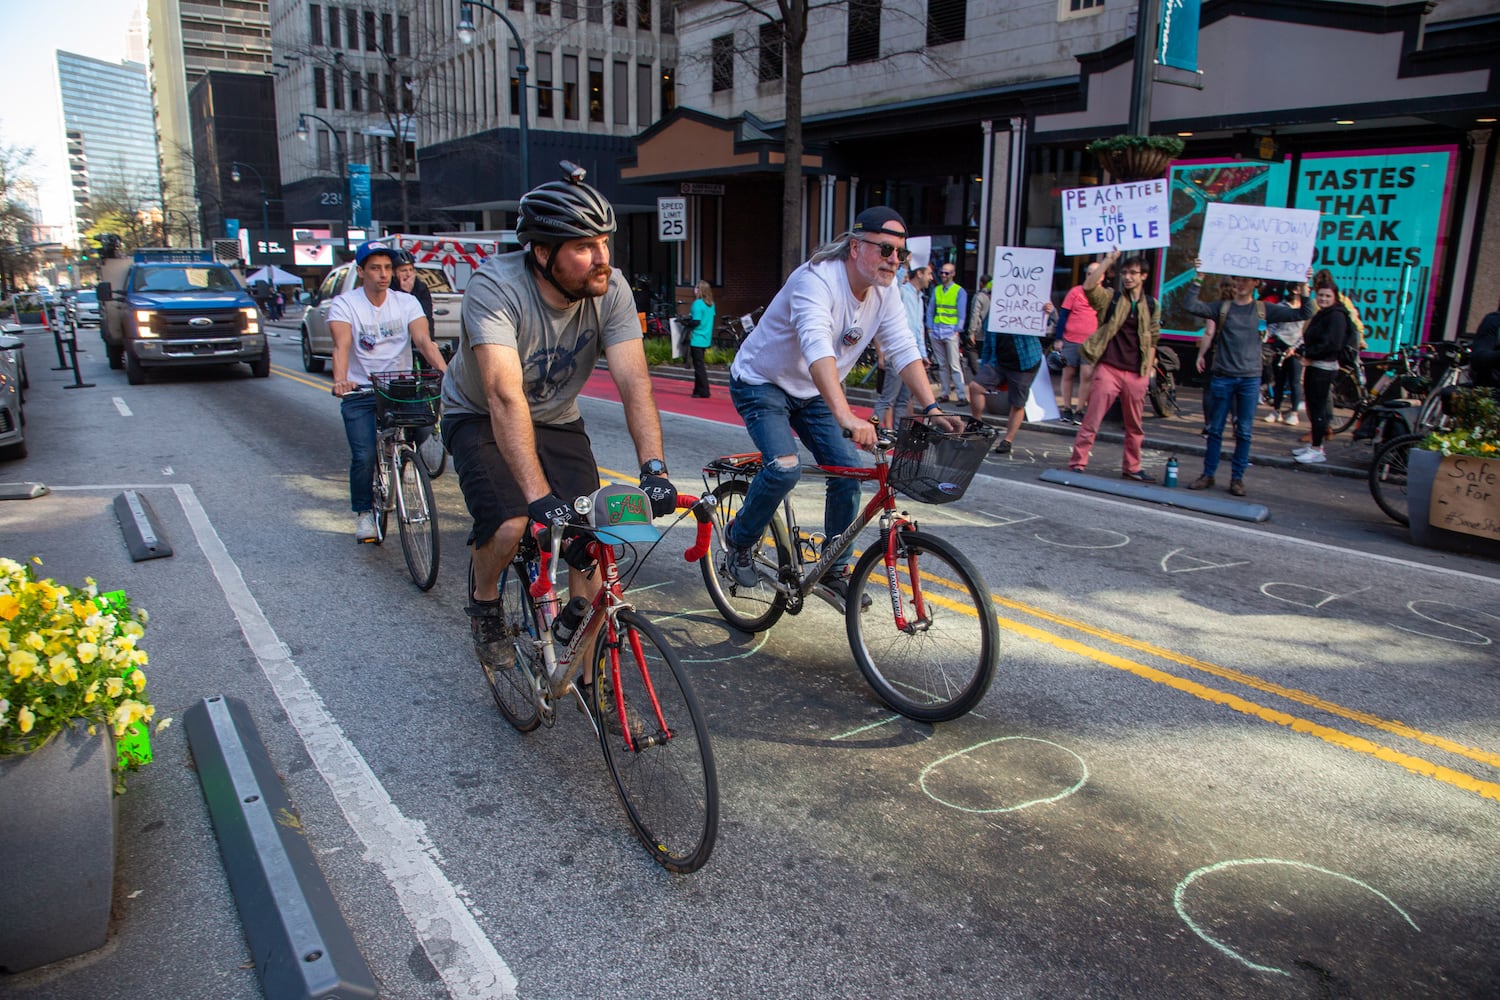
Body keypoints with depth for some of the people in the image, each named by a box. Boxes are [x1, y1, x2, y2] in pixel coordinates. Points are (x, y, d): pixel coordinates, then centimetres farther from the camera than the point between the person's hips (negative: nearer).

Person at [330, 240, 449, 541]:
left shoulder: (406, 302, 2)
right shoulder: (345, 304, -4)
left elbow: (423, 340, -13)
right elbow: (342, 345, -20)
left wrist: (444, 371, -33)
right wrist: (340, 380, -41)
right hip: (360, 392, -2)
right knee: (364, 456, -13)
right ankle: (364, 512, 11)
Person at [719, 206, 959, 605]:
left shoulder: (884, 291, -8)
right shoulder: (817, 280, -31)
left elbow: (904, 350, -12)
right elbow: (817, 348, -46)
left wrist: (931, 409, -25)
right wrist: (846, 417, -59)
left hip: (811, 393, 7)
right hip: (761, 383, -7)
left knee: (848, 469, -7)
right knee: (785, 468, -27)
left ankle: (834, 572, 8)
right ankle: (739, 544, 0)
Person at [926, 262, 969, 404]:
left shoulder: (959, 291, 2)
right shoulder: (936, 290, 15)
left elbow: (962, 313, 0)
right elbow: (930, 309, 16)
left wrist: (957, 330, -8)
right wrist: (929, 327, 6)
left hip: (951, 332, -5)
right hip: (936, 332, 5)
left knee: (955, 365, -9)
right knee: (942, 365, 8)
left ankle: (962, 396, -9)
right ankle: (945, 393, 14)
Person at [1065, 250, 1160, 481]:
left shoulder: (1152, 306, 11)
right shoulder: (1110, 299, 4)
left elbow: (1152, 342, 14)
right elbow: (1088, 286, -16)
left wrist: (1148, 373, 7)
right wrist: (1109, 260, -11)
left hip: (1136, 374, 3)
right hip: (1108, 369, -3)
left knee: (1135, 426, 12)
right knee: (1091, 420, -7)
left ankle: (1131, 468, 23)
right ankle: (1077, 463, -3)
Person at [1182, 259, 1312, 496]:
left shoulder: (1264, 310, 5)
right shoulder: (1222, 308, 4)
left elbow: (1304, 314, 1)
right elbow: (1189, 306, -8)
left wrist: (1304, 288, -12)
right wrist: (1198, 279, -16)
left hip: (1250, 379, 0)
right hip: (1222, 377, 0)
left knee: (1244, 432, 4)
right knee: (1215, 429, 6)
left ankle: (1237, 478, 12)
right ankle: (1208, 475, 14)